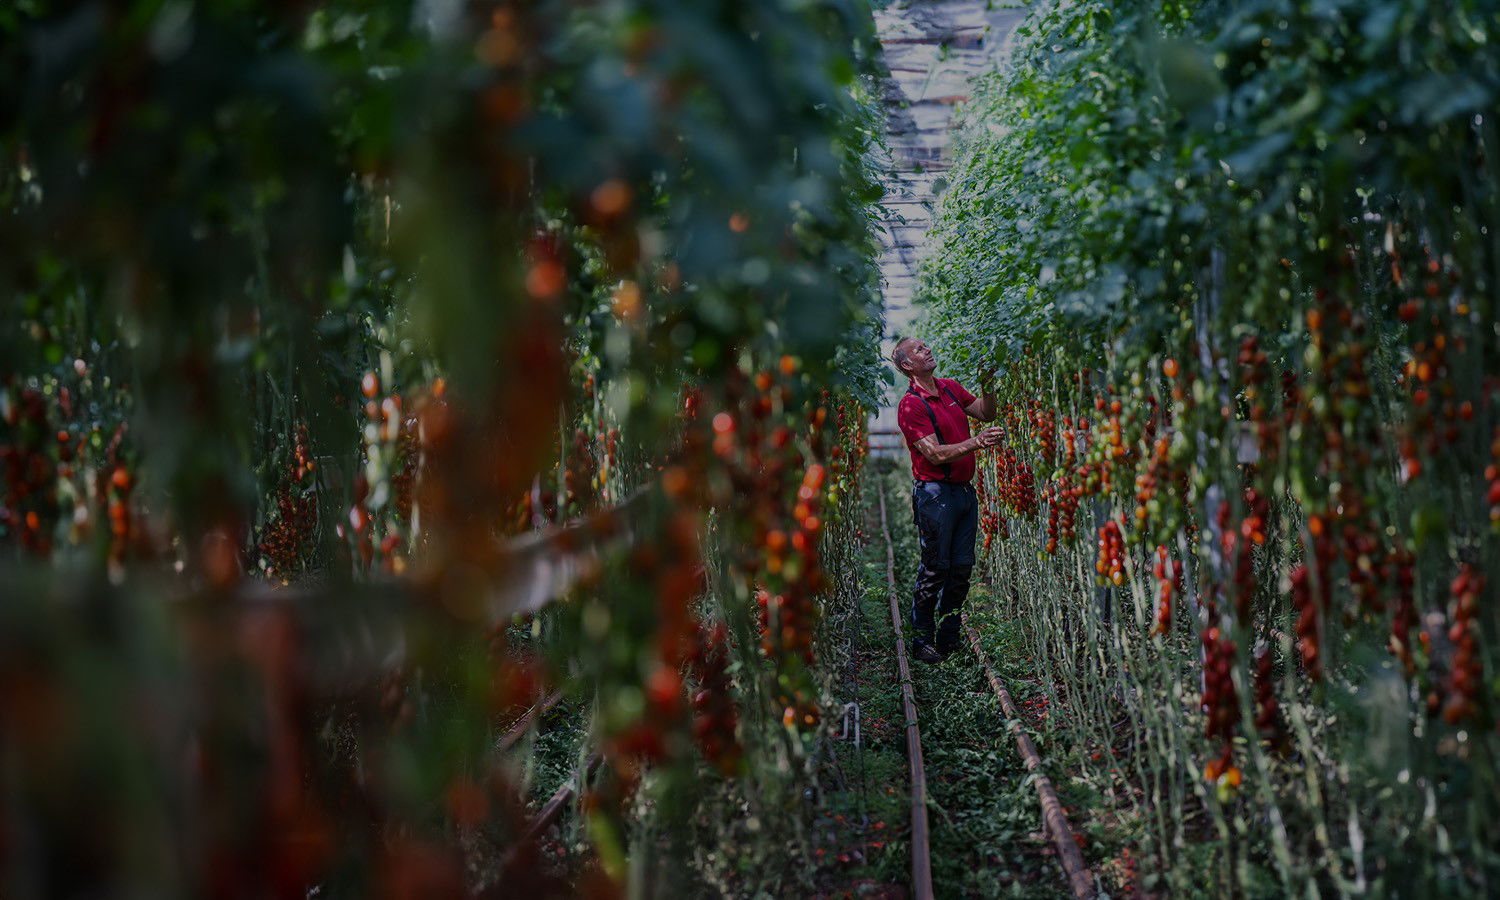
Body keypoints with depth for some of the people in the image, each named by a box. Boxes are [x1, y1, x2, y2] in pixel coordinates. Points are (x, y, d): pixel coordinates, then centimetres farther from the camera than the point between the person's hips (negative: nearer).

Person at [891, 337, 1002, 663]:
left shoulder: (951, 388, 11)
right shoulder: (910, 405, -13)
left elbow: (985, 413, 19)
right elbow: (936, 455, -19)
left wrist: (986, 386, 2)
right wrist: (977, 442, -27)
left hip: (965, 489, 7)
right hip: (935, 493, -7)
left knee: (962, 568, 11)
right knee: (935, 569, -2)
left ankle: (949, 637, 21)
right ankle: (922, 641, 8)